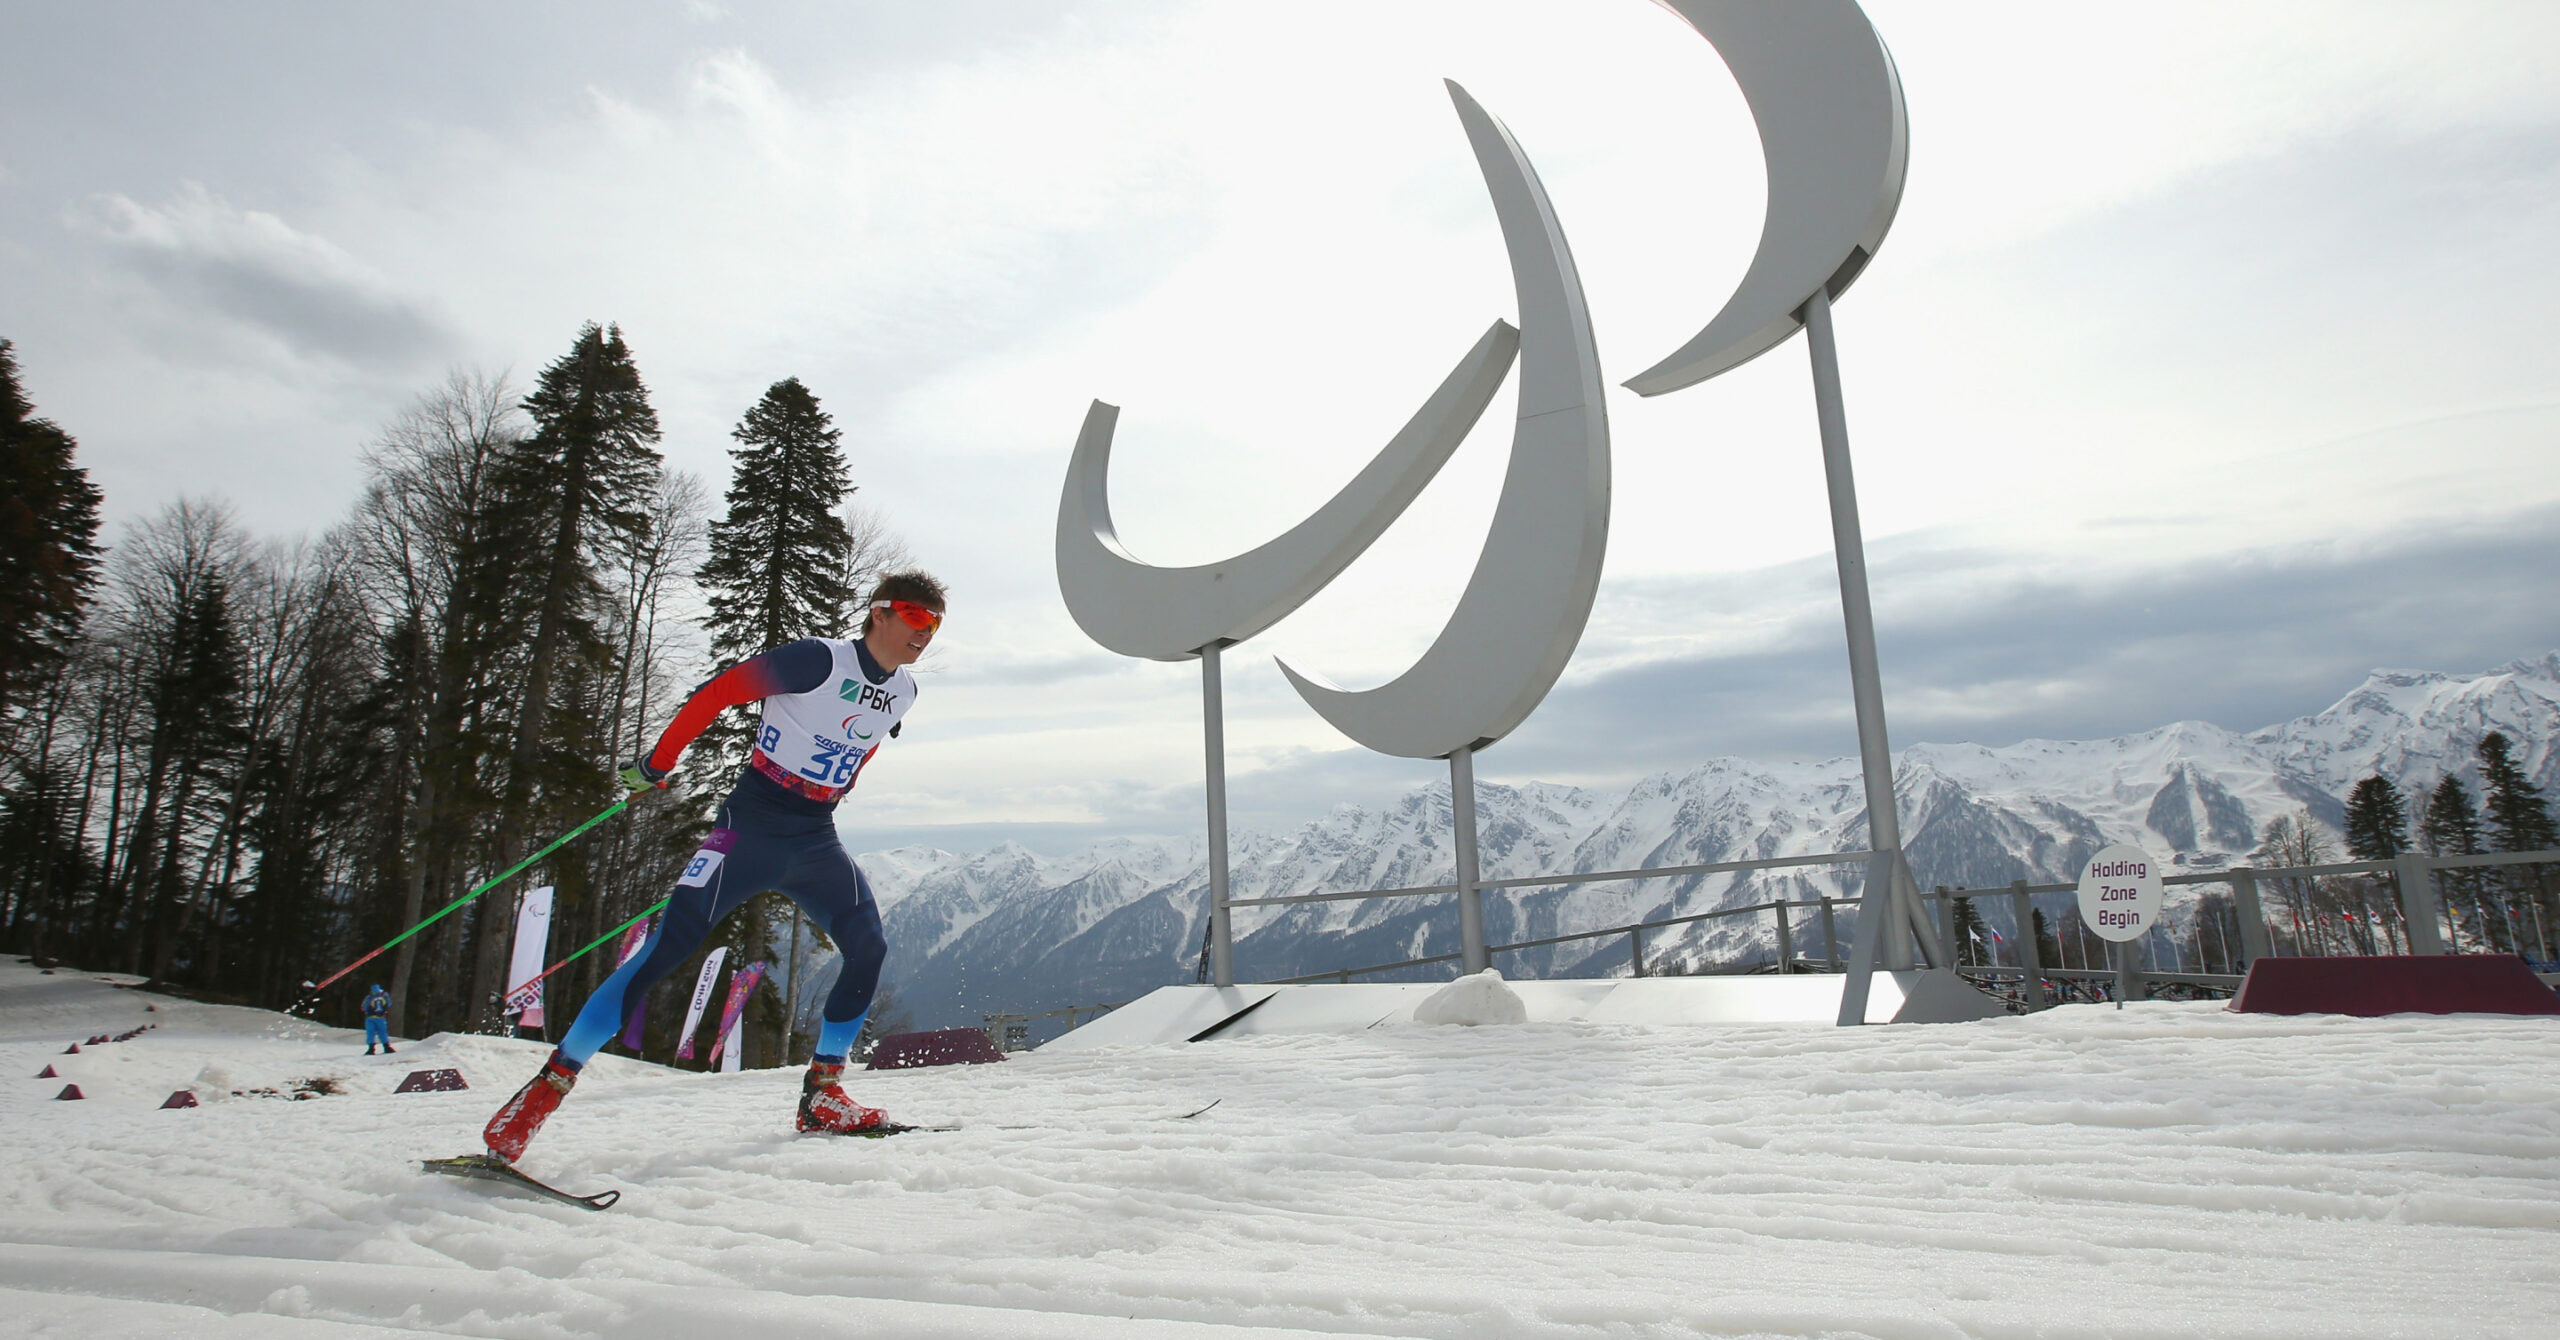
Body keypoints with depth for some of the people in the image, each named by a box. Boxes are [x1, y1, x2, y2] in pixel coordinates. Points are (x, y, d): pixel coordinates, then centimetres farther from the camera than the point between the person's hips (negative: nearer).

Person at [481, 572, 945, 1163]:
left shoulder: (903, 693, 6)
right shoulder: (820, 659, -15)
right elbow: (715, 693, -10)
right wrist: (656, 765, -6)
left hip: (815, 844, 6)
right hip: (750, 826, -6)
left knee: (869, 947, -8)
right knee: (669, 946, -13)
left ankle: (822, 1094, 5)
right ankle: (548, 1086, -3)